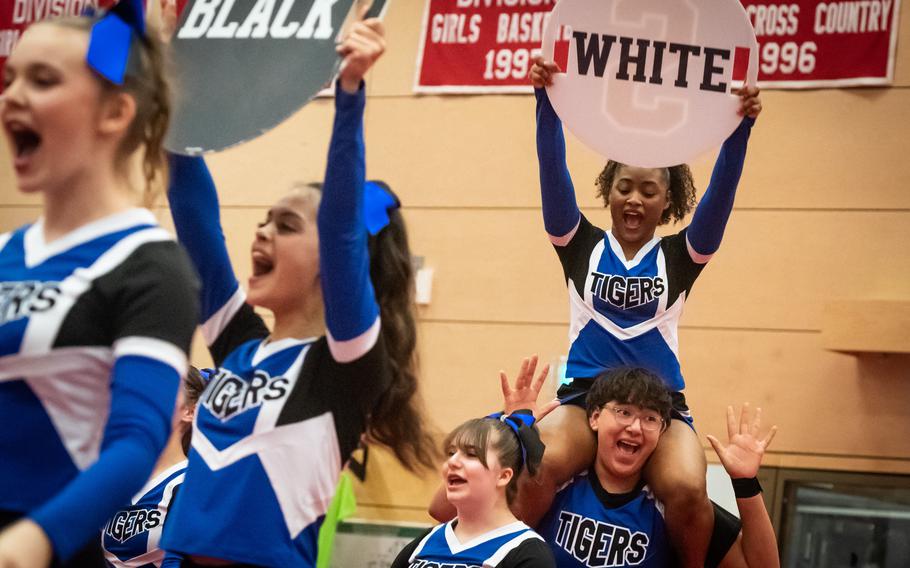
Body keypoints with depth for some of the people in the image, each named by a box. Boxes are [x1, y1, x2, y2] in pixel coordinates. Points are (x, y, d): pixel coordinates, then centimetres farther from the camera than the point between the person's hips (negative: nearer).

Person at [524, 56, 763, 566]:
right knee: (536, 466, -34)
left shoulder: (681, 256, 7)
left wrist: (741, 126, -24)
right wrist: (546, 101, -21)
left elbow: (721, 190, -8)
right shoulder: (581, 246, 7)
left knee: (688, 489, -31)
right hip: (585, 397, 0)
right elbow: (553, 170, -6)